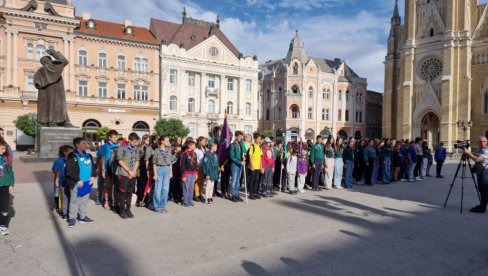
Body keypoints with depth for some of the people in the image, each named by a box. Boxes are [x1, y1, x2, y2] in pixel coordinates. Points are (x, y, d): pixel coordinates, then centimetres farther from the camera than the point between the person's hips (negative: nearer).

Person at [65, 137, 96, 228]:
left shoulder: (88, 155, 12)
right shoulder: (72, 156, -9)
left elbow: (92, 166, 17)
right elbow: (69, 171, -15)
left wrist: (93, 176, 1)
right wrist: (78, 180, -17)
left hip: (87, 183, 7)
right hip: (77, 183, -6)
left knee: (84, 200, 15)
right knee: (74, 201, 2)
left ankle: (82, 216, 26)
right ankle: (72, 218, 11)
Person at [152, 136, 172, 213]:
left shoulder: (168, 150, 9)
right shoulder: (157, 151, -3)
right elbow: (154, 163, -3)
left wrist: (171, 172, 8)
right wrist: (155, 174, -8)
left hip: (167, 170, 4)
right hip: (159, 169, -4)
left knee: (166, 189, 4)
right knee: (158, 189, -1)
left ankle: (163, 206, 14)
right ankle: (157, 207, 10)